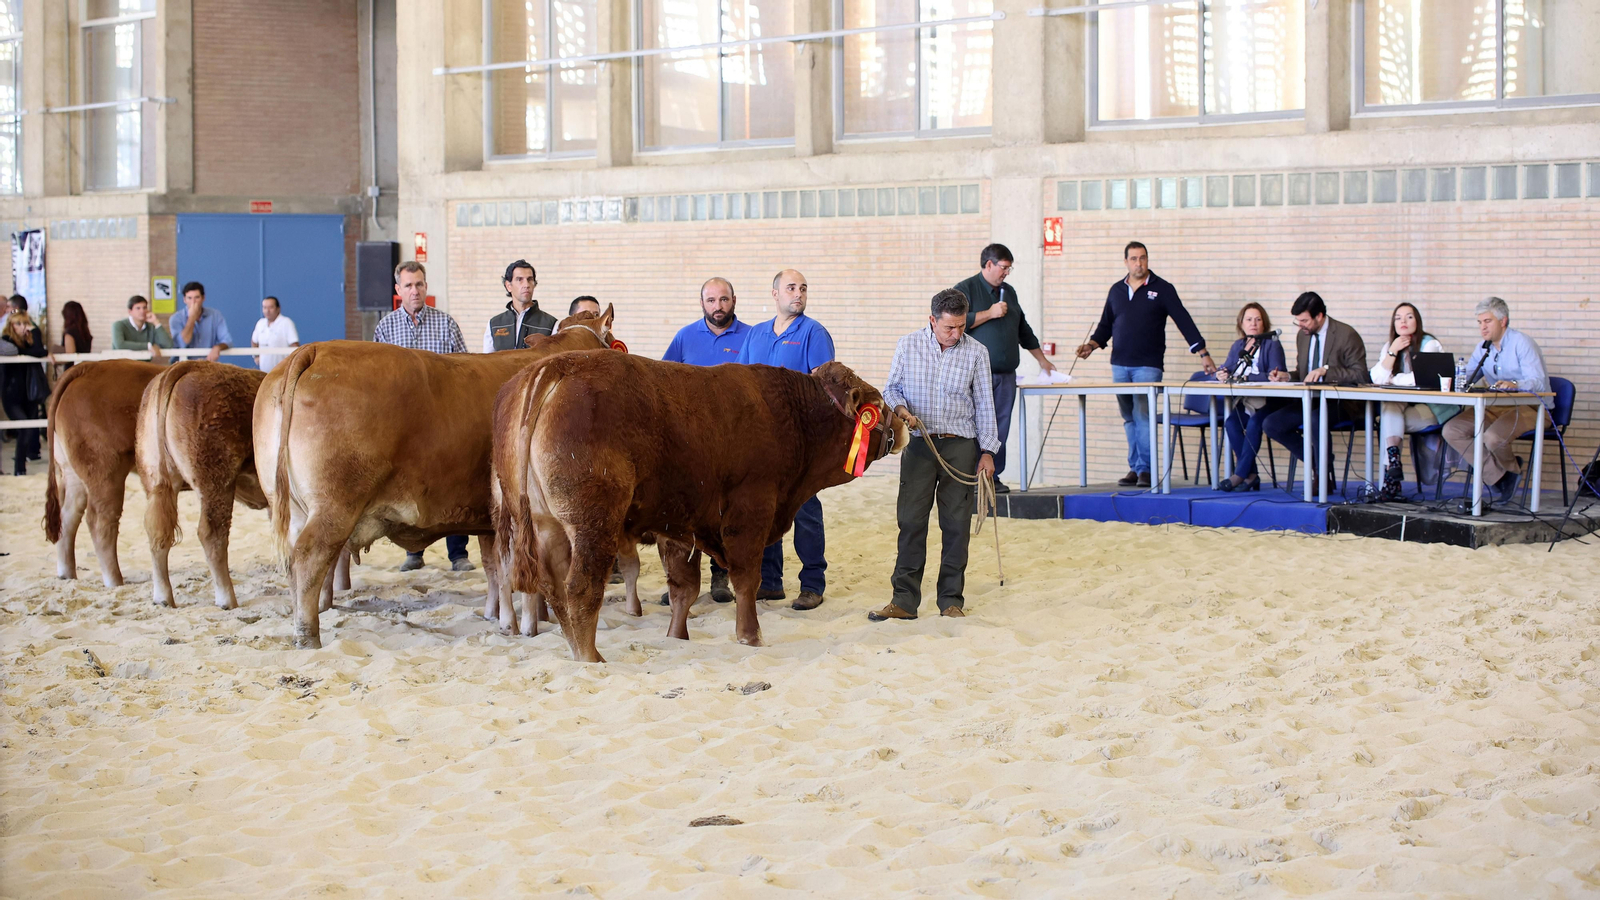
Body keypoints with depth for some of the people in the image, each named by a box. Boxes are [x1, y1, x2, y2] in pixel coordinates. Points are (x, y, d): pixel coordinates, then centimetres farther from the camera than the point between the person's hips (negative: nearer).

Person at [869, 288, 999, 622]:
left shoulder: (977, 352, 3)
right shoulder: (908, 346, 3)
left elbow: (985, 405, 6)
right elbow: (891, 388, 10)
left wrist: (988, 450, 1)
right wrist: (899, 408, -13)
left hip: (960, 446, 0)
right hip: (918, 444, 0)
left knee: (956, 523, 2)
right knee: (910, 520, -2)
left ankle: (951, 600, 11)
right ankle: (904, 600, 2)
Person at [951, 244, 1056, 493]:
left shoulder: (1009, 292, 21)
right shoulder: (965, 290, 1)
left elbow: (1023, 330, 29)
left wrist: (1042, 359, 29)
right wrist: (990, 314, -11)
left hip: (1006, 374, 6)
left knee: (1001, 428, 2)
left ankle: (993, 477, 6)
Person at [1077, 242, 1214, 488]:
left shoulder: (1162, 289, -1)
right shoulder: (1116, 290, 13)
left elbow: (1183, 321, -4)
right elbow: (1106, 325, 19)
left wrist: (1203, 354, -9)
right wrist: (1093, 344, 0)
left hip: (1148, 366, -5)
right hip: (1120, 365, 5)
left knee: (1143, 415, -12)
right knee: (1129, 419, 8)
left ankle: (1145, 469, -9)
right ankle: (1134, 468, 13)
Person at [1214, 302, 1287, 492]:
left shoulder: (1272, 345, -2)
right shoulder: (1237, 346, 16)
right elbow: (1226, 370, 13)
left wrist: (1247, 377, -24)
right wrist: (1221, 374, -13)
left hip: (1268, 403, -5)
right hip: (1245, 403, 5)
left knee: (1254, 423, -33)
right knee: (1231, 421, -26)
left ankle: (1240, 474, -29)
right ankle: (1251, 475, -23)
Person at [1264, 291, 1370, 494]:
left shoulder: (1346, 335, -10)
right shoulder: (1302, 336, 13)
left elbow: (1360, 375, -15)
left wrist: (1326, 370, -25)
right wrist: (1287, 376, -2)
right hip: (1309, 401, 7)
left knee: (1314, 420, -39)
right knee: (1271, 424, -14)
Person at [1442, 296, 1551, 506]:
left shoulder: (1521, 343, -9)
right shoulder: (1483, 349, 15)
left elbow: (1537, 383, -21)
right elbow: (1464, 380, 13)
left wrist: (1514, 384, -42)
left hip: (1529, 408, -8)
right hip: (1496, 409, 8)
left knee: (1492, 437, -35)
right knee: (1452, 430, -13)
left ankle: (1511, 471, 2)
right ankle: (1498, 478, -14)